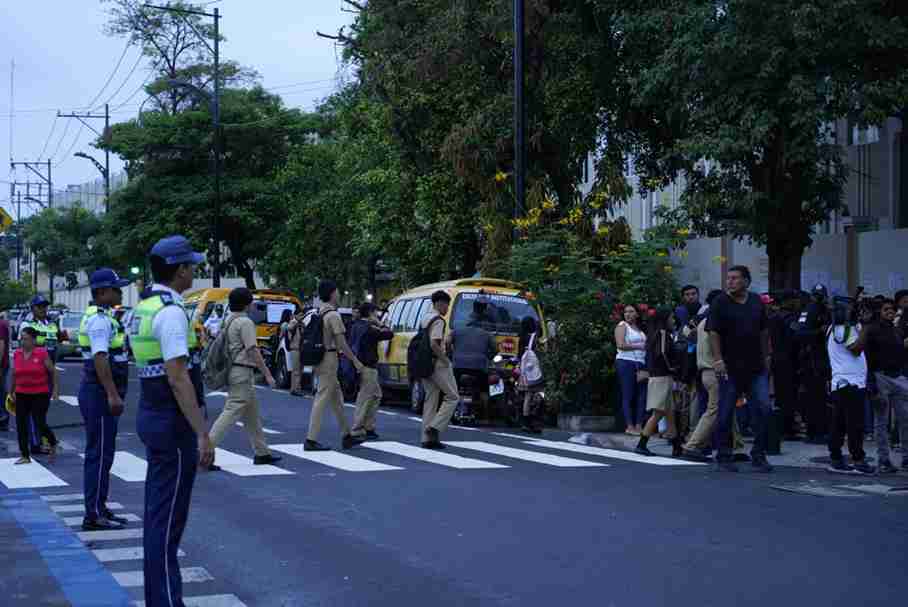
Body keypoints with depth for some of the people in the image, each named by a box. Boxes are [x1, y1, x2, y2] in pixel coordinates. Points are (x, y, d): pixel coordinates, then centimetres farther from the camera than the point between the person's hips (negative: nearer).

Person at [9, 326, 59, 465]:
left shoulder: (42, 353, -9)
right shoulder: (17, 354, 4)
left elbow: (53, 371, -2)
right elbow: (14, 375, 16)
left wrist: (56, 389, -4)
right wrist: (11, 391, 21)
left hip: (40, 395, -4)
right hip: (21, 395, 5)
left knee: (40, 423, -5)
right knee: (21, 425, 1)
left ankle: (53, 443, 25)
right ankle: (25, 456, 11)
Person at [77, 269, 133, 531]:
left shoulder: (100, 316, 16)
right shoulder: (100, 319, -16)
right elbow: (100, 358, -24)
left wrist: (113, 393, 26)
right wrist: (112, 394, -28)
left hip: (100, 393, 11)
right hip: (99, 393, -11)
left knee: (101, 453, 14)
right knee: (99, 453, -7)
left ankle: (99, 509, 21)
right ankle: (94, 515, -4)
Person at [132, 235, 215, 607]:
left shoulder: (144, 306, 12)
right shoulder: (171, 311, -18)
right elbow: (178, 378, -24)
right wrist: (202, 434, -23)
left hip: (151, 414, 10)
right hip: (172, 422, -10)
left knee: (158, 513, 15)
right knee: (168, 520, -6)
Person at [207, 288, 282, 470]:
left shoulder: (228, 321, 13)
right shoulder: (245, 322, -14)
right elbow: (252, 351, -18)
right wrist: (267, 374, -15)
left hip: (232, 370, 10)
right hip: (243, 372, -10)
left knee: (252, 414, 16)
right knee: (231, 413, -11)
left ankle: (262, 453, 23)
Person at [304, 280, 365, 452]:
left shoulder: (319, 314, 12)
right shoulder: (333, 315, -14)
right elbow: (341, 343, -16)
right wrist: (355, 361, -8)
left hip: (319, 359, 9)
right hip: (329, 360, -9)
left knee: (337, 398, 14)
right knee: (322, 399, -7)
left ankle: (346, 436, 20)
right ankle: (311, 440, -7)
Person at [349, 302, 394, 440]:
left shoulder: (355, 326, 11)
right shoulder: (369, 328, -17)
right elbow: (389, 334, -16)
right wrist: (380, 324, 0)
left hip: (359, 365, 10)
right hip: (367, 368, -10)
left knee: (376, 395, 18)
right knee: (364, 400, -5)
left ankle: (368, 428, 18)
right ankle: (356, 431, -4)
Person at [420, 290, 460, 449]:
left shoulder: (425, 319, 16)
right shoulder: (438, 320, -13)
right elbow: (434, 344, -24)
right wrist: (445, 359, -15)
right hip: (438, 364, -9)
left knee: (430, 400, 10)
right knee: (452, 397, 0)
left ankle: (427, 438, 8)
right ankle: (435, 427, -10)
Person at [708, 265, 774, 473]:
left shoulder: (756, 302, 11)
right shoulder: (720, 303, -2)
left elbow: (764, 331, 17)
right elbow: (714, 333, -7)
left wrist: (766, 356, 14)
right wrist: (718, 359, -15)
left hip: (756, 368, 4)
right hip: (730, 368, -3)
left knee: (763, 409, -3)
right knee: (726, 414, 1)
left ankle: (758, 456, 7)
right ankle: (724, 457, 12)